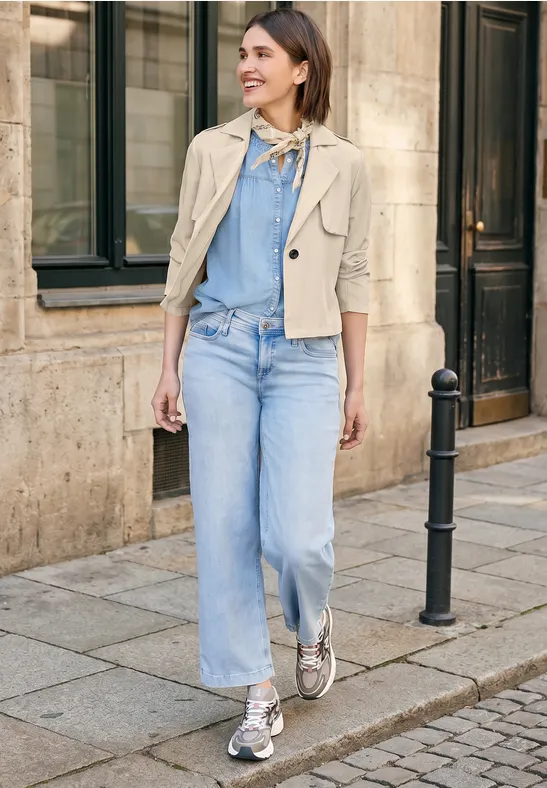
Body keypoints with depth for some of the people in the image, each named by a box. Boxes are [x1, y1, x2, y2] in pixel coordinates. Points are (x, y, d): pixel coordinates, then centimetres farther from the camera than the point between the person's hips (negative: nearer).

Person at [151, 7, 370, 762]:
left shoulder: (342, 163, 4)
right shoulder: (212, 150, 6)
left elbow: (352, 279, 7)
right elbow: (184, 260, 9)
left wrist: (357, 386, 6)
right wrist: (169, 367, 6)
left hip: (303, 360, -1)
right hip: (220, 351, 2)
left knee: (297, 537, -11)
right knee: (225, 529, 0)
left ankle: (312, 624, 25)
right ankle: (259, 696, 13)